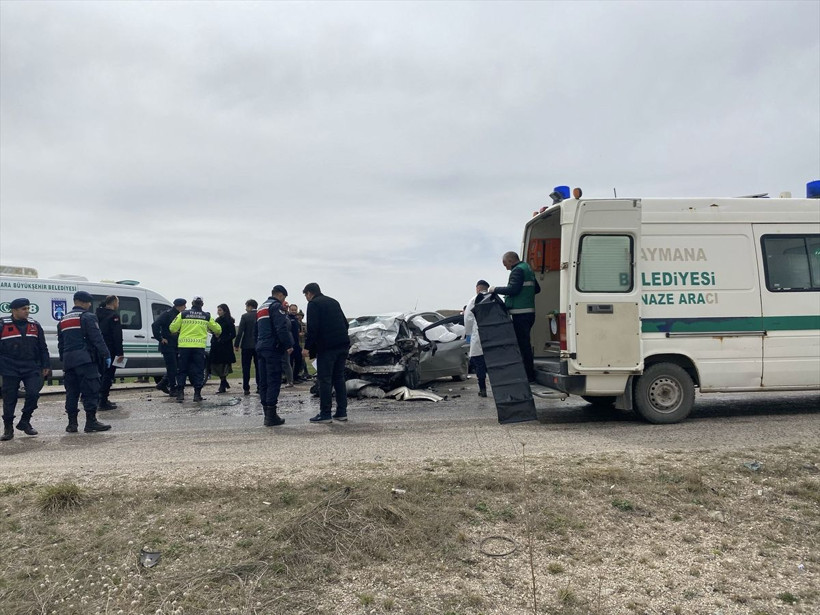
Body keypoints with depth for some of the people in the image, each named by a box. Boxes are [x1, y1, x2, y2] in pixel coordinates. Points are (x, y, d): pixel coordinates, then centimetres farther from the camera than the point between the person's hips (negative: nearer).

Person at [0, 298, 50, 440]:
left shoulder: (35, 325, 8)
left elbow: (43, 348, 13)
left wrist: (45, 366, 10)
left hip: (31, 369, 2)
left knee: (33, 394, -8)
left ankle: (24, 422, 12)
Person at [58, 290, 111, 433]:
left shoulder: (63, 321, 20)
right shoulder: (88, 317, -5)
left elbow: (60, 343, 22)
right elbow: (97, 338, -13)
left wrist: (64, 360, 24)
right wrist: (106, 355, -11)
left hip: (69, 361, 8)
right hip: (85, 360, -8)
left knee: (72, 392, 10)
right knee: (91, 390, -5)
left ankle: (72, 423, 12)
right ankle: (91, 422, -6)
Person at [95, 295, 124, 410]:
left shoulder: (99, 313, 14)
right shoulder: (113, 316, -13)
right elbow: (117, 336, -17)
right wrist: (120, 352, -17)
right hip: (110, 351, -9)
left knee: (103, 374, 16)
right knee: (108, 376, -6)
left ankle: (103, 400, 22)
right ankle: (103, 402, -7)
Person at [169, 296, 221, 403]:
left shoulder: (183, 314, 3)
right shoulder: (207, 316, 6)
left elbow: (172, 328, 2)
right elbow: (218, 329, 14)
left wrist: (177, 332, 25)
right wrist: (215, 333, 37)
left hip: (184, 346, 0)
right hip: (199, 347, 0)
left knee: (182, 370, 8)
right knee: (198, 371, 5)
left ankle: (180, 393, 6)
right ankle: (197, 394, 3)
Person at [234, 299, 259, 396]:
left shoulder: (245, 316, -8)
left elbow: (240, 331, -10)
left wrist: (236, 344, -4)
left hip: (247, 345, -3)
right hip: (259, 345, 3)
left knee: (246, 368, 3)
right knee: (258, 367, 9)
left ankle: (246, 388, 2)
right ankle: (259, 387, 9)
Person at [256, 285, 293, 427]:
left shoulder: (260, 308, 23)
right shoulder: (276, 306, -7)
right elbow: (282, 328, -18)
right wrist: (289, 345, -14)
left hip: (261, 349, 9)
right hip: (273, 349, -9)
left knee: (264, 382, 9)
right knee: (274, 381, -9)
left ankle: (267, 414, 13)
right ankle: (271, 416, -11)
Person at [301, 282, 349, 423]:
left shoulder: (313, 304, -3)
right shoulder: (333, 302, 20)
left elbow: (312, 327, -13)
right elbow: (345, 323, 21)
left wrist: (307, 347, -11)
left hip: (326, 347, -7)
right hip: (342, 345, 7)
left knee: (325, 380, -3)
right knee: (339, 378, 13)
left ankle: (325, 414, -2)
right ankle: (342, 412, 14)